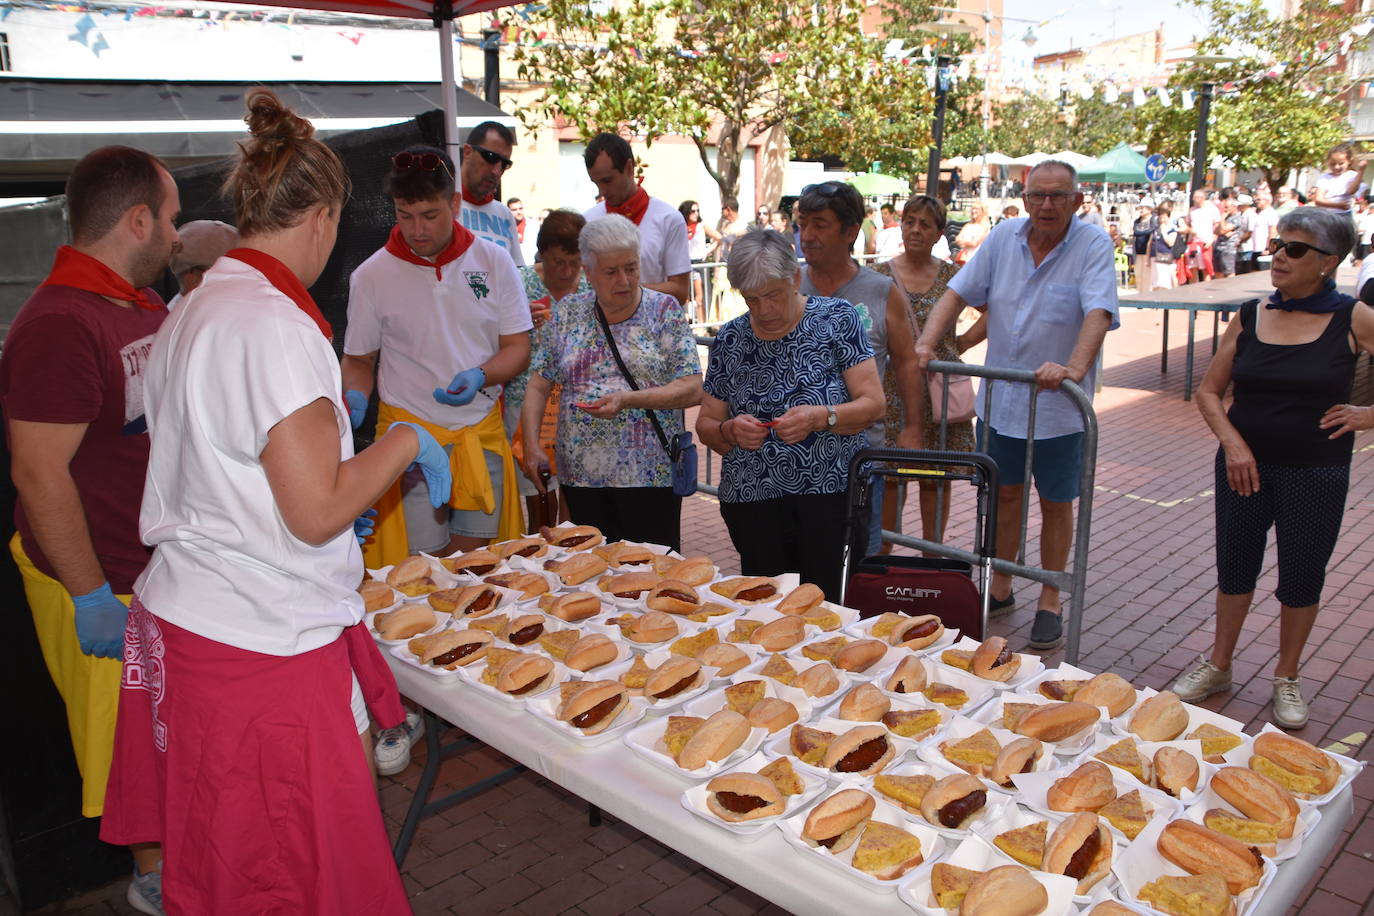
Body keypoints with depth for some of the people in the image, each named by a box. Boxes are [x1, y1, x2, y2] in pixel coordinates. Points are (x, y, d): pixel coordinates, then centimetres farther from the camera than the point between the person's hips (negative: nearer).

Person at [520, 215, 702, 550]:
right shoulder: (568, 313, 8)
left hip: (650, 473, -3)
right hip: (580, 474, 3)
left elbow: (693, 390, -8)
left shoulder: (665, 310, 0)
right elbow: (538, 386, 8)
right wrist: (531, 445, -6)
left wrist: (626, 399, -19)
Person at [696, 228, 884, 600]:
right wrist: (730, 432, -11)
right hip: (752, 501, 2)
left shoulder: (837, 319, 1)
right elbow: (705, 426, 11)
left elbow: (873, 404, -3)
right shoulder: (730, 339, 7)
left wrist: (819, 417, -20)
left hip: (832, 495, -2)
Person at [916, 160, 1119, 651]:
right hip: (999, 398, 4)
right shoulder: (1004, 236, 1)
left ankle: (1049, 601, 26)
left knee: (1056, 503, 10)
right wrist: (925, 344, -17)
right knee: (1004, 494, 16)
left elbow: (1098, 313, -24)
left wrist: (1073, 367, -41)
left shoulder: (1093, 244, -11)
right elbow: (958, 292, -2)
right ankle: (1000, 588, 33)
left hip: (1058, 407, -3)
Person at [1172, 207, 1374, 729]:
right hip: (1244, 465, 2)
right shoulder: (1251, 316, -1)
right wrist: (1232, 443, -9)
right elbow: (1208, 391, 3)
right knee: (1235, 568, 14)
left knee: (1302, 578, 10)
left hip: (1316, 474, -2)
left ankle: (1287, 678, 30)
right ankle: (1218, 666, 31)